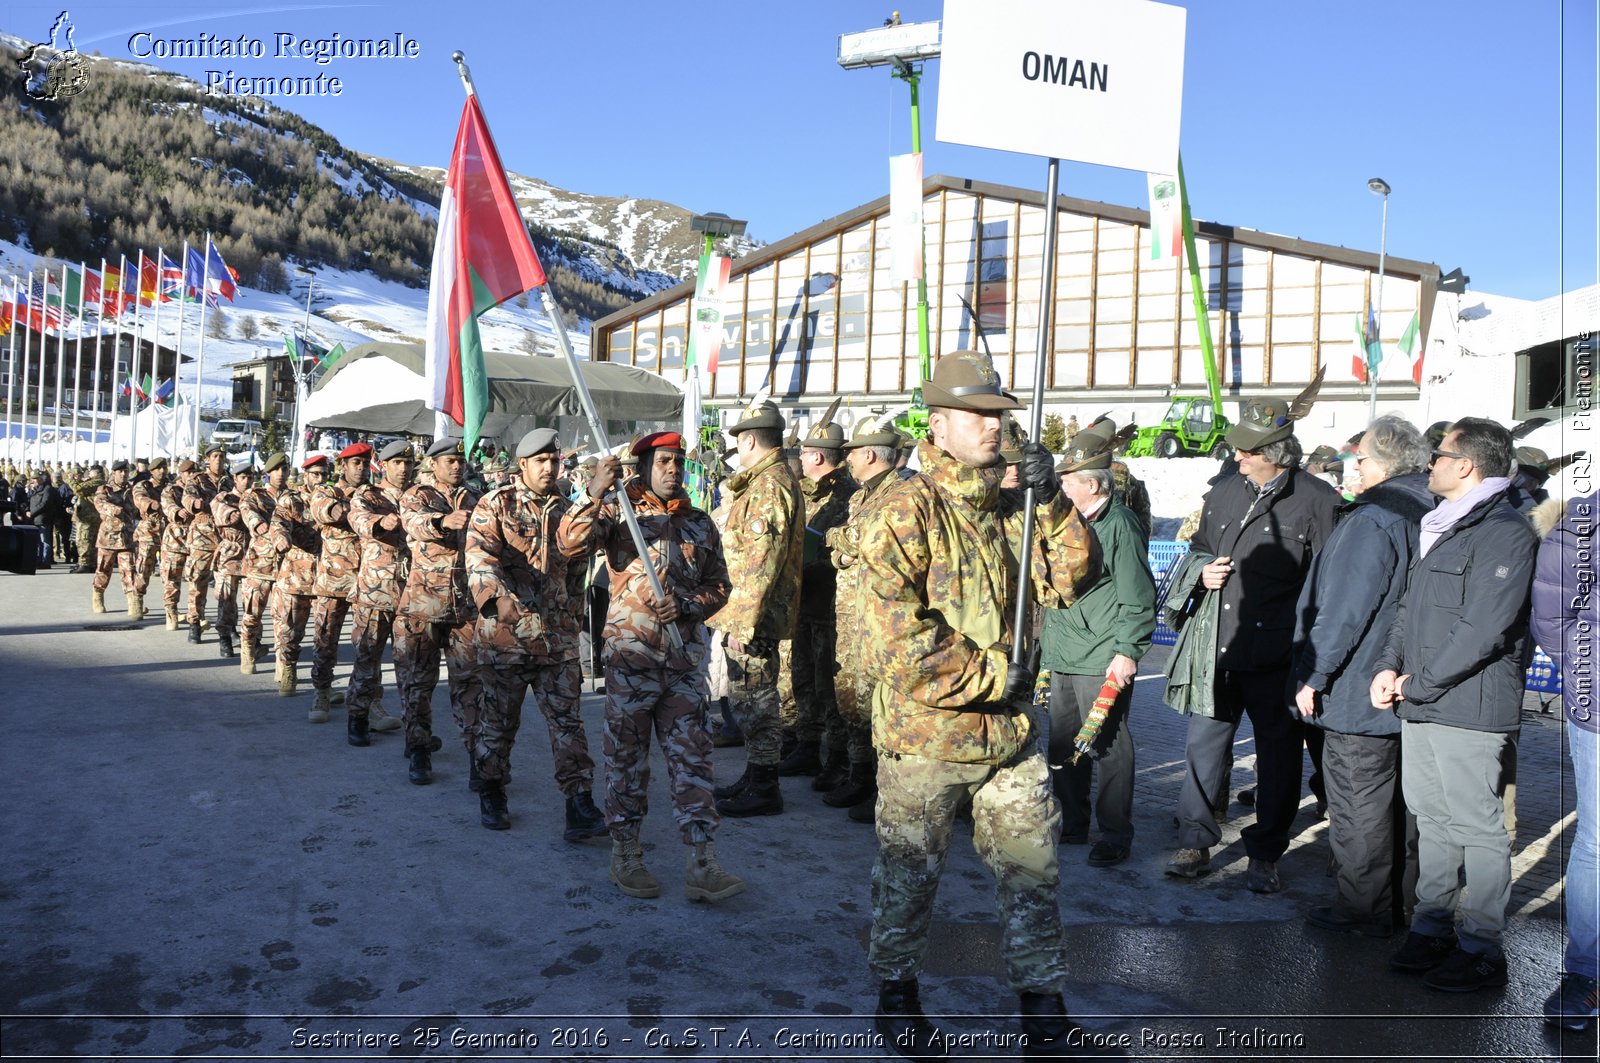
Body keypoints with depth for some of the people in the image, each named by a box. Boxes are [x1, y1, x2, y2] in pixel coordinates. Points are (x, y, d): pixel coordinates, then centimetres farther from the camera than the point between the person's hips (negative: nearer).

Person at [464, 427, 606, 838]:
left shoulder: (565, 511, 14)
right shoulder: (496, 504, -2)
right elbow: (479, 554, -19)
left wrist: (572, 618, 21)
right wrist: (498, 596, -36)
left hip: (556, 636, 3)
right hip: (504, 631, -3)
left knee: (567, 718, -1)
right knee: (499, 717, 10)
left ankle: (580, 803, -1)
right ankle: (491, 792, 28)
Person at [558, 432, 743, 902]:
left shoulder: (700, 523, 13)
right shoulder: (620, 512, 1)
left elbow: (719, 586, 13)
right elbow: (571, 543, -16)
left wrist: (687, 606, -7)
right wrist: (595, 493, -28)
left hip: (686, 656, 4)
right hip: (631, 654, -3)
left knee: (692, 757, 2)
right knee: (627, 757, 6)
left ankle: (701, 864, 4)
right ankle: (625, 855, 20)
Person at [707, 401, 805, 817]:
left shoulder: (770, 486, -18)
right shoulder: (767, 481, 16)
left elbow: (761, 563, -24)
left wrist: (743, 623, -24)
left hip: (751, 617, -11)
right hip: (749, 615, 11)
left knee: (754, 701, -2)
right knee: (749, 698, 18)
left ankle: (764, 789, 7)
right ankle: (755, 778, 28)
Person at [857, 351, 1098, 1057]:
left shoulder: (1012, 507, 7)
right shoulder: (906, 513, -13)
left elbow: (1067, 577, 2)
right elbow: (895, 637, -21)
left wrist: (1052, 503, -11)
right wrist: (992, 676, -16)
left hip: (1010, 731, 5)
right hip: (925, 734, -5)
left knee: (1031, 869, 14)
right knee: (909, 873, 13)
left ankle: (1040, 997, 32)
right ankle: (896, 991, 35)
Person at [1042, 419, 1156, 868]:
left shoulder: (1120, 524, -12)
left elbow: (1138, 599, -14)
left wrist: (1127, 652, -17)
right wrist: (1047, 641, 20)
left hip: (1103, 662, -9)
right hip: (1064, 658, 9)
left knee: (1107, 745, -1)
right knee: (1063, 744, 14)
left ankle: (1116, 835, 12)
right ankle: (1073, 823, 28)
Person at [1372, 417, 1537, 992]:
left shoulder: (1504, 531, -12)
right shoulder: (1441, 527, 18)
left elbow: (1483, 629, -19)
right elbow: (1411, 605, 19)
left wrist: (1417, 684, -13)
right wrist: (1389, 666, 3)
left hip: (1470, 709, -9)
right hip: (1422, 707, 9)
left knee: (1477, 828, 0)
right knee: (1432, 819, 15)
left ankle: (1482, 950, 10)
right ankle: (1431, 928, 25)